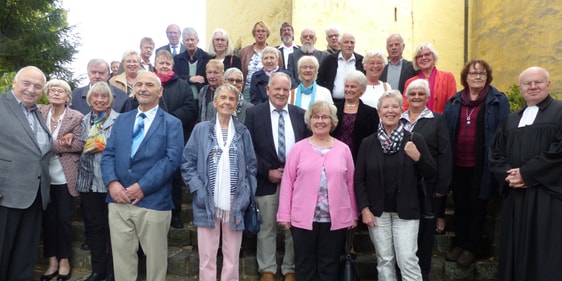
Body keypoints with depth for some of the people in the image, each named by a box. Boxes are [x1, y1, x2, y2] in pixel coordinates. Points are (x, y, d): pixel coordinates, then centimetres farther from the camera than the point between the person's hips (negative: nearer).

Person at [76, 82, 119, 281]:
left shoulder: (119, 120, -4)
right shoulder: (84, 120, 12)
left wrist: (105, 147, -15)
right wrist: (89, 148, -4)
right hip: (89, 180, 5)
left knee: (112, 227, 5)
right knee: (93, 226, 11)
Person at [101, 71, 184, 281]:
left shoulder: (172, 123, 1)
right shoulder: (121, 120, 15)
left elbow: (171, 159, -10)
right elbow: (108, 154, 8)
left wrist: (142, 187, -17)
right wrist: (112, 183, -10)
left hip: (153, 202, -3)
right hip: (119, 201, 4)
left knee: (155, 259, 10)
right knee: (122, 258, 12)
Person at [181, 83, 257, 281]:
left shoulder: (243, 132, 8)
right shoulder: (201, 129, 3)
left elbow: (251, 167, 8)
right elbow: (187, 163, 2)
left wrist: (246, 194, -4)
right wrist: (199, 191, -9)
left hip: (235, 204, 1)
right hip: (207, 203, -1)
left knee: (232, 258, 10)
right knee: (207, 258, 6)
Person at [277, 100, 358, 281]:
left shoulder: (343, 149, 5)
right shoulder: (298, 148, 0)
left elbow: (350, 184, 9)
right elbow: (287, 182, 0)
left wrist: (354, 215, 10)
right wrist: (284, 215, -2)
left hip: (336, 219, 1)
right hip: (303, 219, -1)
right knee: (305, 267, 12)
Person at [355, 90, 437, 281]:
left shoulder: (414, 140, -2)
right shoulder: (368, 143, 1)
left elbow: (432, 175, -1)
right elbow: (359, 179, 3)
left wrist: (418, 157, -18)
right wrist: (364, 208, -5)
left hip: (406, 211, -1)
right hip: (377, 211, 2)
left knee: (408, 260, -4)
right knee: (384, 260, 10)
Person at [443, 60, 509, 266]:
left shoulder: (498, 101, -2)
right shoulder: (453, 102, 8)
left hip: (481, 165, -3)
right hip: (457, 164, 3)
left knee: (476, 205, 8)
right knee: (460, 204, 13)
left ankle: (471, 248, 21)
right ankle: (459, 244, 27)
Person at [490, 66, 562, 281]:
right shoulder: (510, 121, 19)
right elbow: (496, 155, 12)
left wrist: (526, 173, -13)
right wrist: (507, 175, -7)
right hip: (514, 196, 5)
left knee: (543, 255, -2)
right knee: (515, 254, 9)